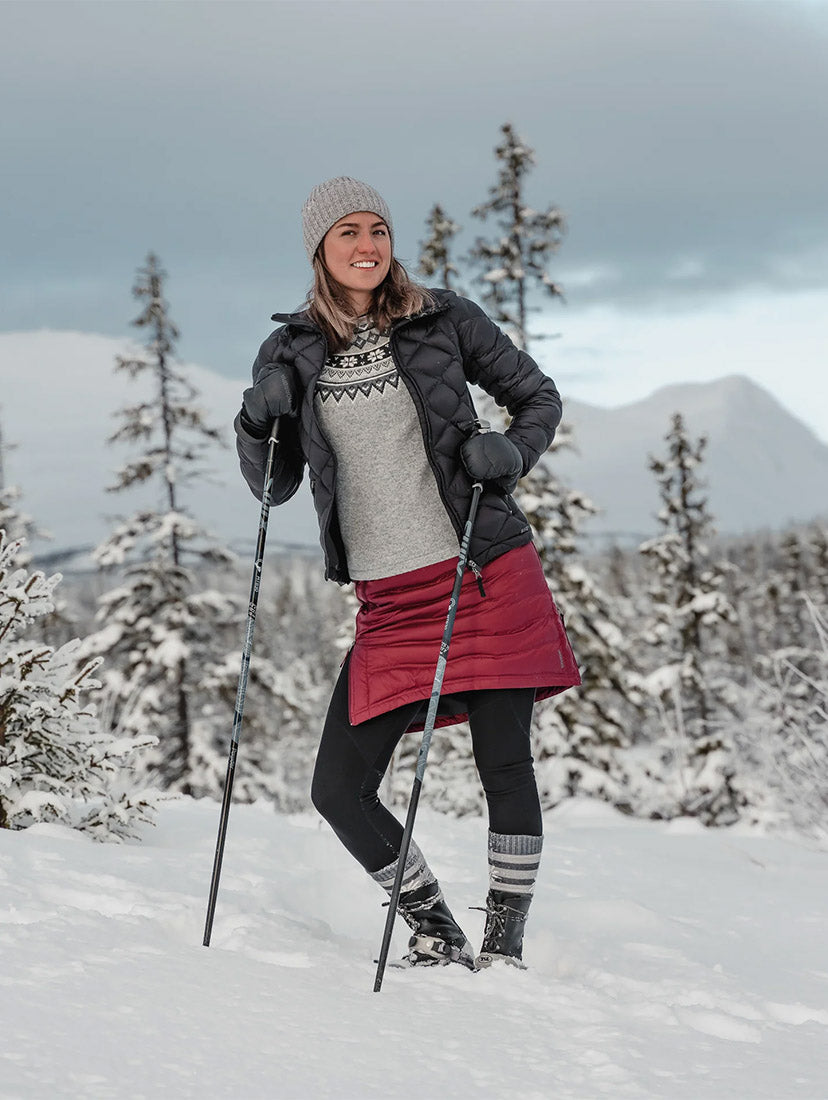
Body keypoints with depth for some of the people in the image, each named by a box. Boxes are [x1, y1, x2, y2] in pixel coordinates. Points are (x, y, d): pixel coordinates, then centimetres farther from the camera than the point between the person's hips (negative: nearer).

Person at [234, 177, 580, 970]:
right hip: (388, 602, 3)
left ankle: (504, 948, 13)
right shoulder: (292, 353, 6)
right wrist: (259, 420, -9)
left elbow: (538, 396, 11)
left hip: (486, 578, -3)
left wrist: (512, 452, -9)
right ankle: (434, 933, 17)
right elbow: (274, 487, 10)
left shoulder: (442, 319, 1)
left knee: (505, 767, -2)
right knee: (338, 790, -2)